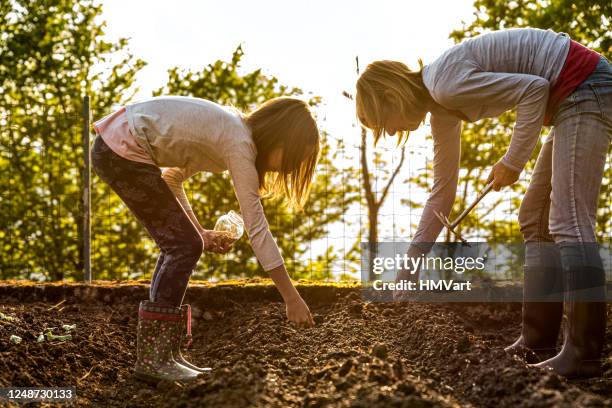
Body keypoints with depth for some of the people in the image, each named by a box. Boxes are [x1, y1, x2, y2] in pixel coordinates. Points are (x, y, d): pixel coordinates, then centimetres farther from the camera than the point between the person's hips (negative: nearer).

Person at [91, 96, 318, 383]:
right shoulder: (239, 145, -15)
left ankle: (164, 353, 13)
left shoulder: (230, 129, 12)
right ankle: (152, 358, -3)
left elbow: (172, 177, 18)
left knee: (179, 244, 11)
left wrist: (199, 233, 9)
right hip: (122, 151, -10)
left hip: (113, 146, 10)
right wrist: (292, 298, -15)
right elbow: (257, 229, -18)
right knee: (184, 247, -6)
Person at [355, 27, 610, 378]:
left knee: (569, 222, -14)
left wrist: (513, 161, -14)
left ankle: (583, 355, -14)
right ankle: (538, 342, 16)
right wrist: (412, 260, 17)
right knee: (535, 219, 13)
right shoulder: (441, 108, 11)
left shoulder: (445, 85, -18)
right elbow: (442, 191, 17)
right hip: (575, 99, 10)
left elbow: (534, 88, -22)